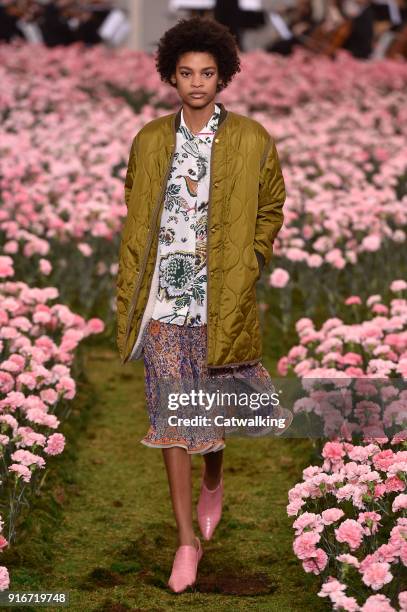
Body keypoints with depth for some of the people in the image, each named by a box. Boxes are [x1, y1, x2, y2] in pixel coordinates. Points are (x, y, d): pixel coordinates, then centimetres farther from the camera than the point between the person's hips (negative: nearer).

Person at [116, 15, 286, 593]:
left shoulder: (252, 140, -1)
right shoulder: (150, 139, 5)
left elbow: (271, 210, 9)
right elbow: (135, 221, 9)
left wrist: (247, 264, -2)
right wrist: (127, 298, 4)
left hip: (221, 300, -1)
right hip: (164, 300, 1)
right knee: (170, 416, 0)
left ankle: (213, 481, 46)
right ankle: (187, 540, 6)